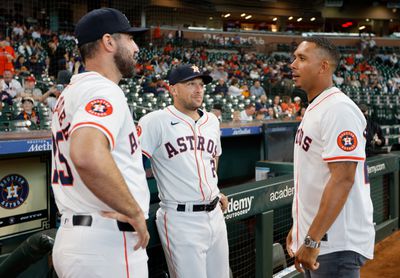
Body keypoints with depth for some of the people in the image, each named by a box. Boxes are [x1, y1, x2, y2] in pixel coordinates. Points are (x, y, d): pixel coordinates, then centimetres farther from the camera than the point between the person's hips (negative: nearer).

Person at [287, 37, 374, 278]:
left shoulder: (338, 109, -18)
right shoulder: (314, 110, 12)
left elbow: (342, 179, -25)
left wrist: (312, 240, -26)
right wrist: (299, 227, 19)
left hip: (336, 243, -9)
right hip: (317, 239, 9)